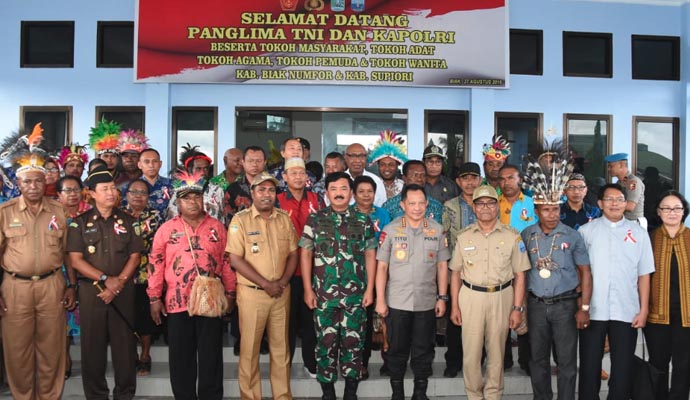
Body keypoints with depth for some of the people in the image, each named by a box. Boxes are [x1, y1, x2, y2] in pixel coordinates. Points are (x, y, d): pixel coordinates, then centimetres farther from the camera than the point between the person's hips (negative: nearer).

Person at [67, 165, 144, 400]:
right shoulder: (80, 222, 2)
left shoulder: (126, 220, 7)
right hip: (91, 290, -1)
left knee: (125, 343, 3)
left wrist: (119, 282, -10)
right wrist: (105, 279, -13)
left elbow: (135, 256, 3)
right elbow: (75, 260, -4)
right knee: (93, 344, 4)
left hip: (123, 291, 1)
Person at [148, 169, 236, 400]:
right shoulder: (167, 229, 1)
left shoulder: (217, 227, 4)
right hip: (178, 302, 0)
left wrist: (230, 293, 7)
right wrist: (154, 298, -1)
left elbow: (226, 261, 8)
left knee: (211, 356, 7)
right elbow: (156, 264, 2)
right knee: (181, 358, 9)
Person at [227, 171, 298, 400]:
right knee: (250, 347, 5)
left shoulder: (284, 218, 6)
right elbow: (235, 259, -12)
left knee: (281, 346, 12)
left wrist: (282, 282, -7)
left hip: (281, 292, 4)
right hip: (252, 293, -3)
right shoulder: (240, 220, -7)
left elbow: (293, 254, 9)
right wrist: (265, 284, -14)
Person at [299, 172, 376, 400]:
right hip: (324, 294, 0)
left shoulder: (363, 222, 5)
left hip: (355, 294, 1)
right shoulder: (315, 220, 3)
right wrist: (308, 289, -2)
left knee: (353, 342, 5)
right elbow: (305, 254, 3)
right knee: (326, 342, 5)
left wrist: (369, 289, 0)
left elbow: (370, 256, 6)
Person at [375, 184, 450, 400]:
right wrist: (380, 300, -7)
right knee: (397, 349, 10)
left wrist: (442, 297, 3)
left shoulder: (437, 230, 2)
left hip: (427, 302, 2)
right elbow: (382, 266, -4)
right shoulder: (390, 230, -5)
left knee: (423, 350, 11)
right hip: (397, 302, -1)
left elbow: (442, 265, 6)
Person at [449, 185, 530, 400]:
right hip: (470, 297, 1)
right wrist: (454, 305, 2)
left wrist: (517, 308, -5)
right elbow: (456, 273, 7)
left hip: (501, 298, -1)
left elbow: (519, 274, 0)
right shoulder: (464, 237, 5)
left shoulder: (512, 236, 0)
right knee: (471, 352, 5)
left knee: (496, 351, 11)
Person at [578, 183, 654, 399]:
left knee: (623, 368, 8)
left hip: (626, 312, 1)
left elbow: (644, 275, 6)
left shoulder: (638, 233, 6)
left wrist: (644, 310, 2)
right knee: (589, 366, 7)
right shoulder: (586, 231, 3)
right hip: (592, 311, -1)